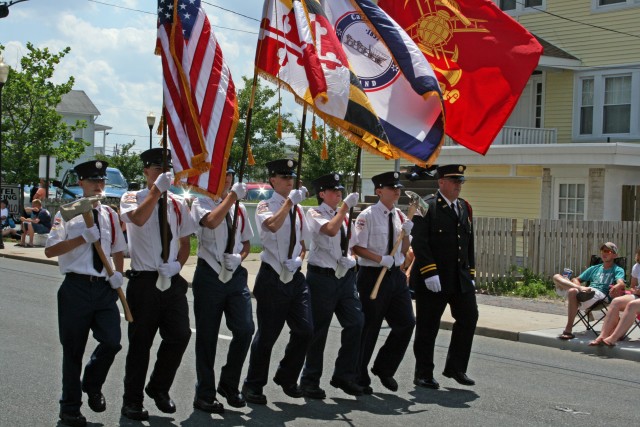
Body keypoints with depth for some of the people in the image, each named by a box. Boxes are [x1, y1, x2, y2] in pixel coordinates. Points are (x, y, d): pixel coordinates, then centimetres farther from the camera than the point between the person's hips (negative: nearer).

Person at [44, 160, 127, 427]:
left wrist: (118, 274, 4)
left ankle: (92, 385, 23)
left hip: (104, 287, 4)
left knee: (112, 341, -8)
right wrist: (83, 238, -20)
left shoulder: (110, 215, 11)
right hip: (76, 287, -4)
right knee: (73, 349, 6)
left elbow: (117, 250, 22)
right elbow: (50, 250, -12)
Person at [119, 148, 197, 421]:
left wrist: (178, 264, -2)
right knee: (140, 342, 2)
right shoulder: (133, 198, -1)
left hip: (172, 281, 4)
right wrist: (157, 190, -27)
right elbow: (138, 218, -24)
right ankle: (132, 402, 16)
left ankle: (159, 388, 19)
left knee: (180, 335, -4)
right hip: (143, 281, -4)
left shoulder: (178, 204, 11)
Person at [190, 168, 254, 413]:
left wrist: (239, 257, 0)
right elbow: (211, 221, -26)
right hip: (209, 275, -4)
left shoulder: (239, 208, 13)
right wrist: (232, 196, -21)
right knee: (207, 336, 4)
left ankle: (229, 384, 17)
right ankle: (205, 395, 16)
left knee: (244, 330, -5)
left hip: (236, 274, 4)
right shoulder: (201, 203, -3)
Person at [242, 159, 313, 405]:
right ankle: (253, 386, 14)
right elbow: (272, 225, -28)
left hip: (295, 276, 6)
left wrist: (298, 259, 1)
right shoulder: (265, 206, -5)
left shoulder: (297, 211, 14)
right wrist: (290, 201, -25)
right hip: (272, 278, -6)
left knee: (305, 330, 2)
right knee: (267, 335, -1)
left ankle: (286, 378, 22)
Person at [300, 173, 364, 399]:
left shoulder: (345, 216, 14)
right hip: (322, 276, -6)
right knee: (318, 331, 2)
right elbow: (330, 230, -26)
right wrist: (346, 205, -21)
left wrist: (350, 259, 7)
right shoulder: (314, 214, -6)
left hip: (345, 276, 6)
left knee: (356, 323, -2)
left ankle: (344, 375, 12)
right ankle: (310, 381, 15)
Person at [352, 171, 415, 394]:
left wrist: (406, 232, -4)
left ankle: (384, 368, 19)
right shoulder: (367, 216, -9)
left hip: (395, 275, 6)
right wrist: (380, 258, -20)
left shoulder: (400, 216, 11)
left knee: (406, 322, 1)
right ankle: (360, 379, 15)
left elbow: (404, 251, 12)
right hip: (372, 276, -6)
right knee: (368, 328, 1)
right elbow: (357, 247, -11)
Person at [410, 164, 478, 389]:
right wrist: (430, 273, -21)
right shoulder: (427, 206, -7)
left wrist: (470, 273, 14)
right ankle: (423, 374, 12)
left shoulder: (465, 207, 15)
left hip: (460, 277, 7)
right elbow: (419, 243, -15)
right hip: (433, 278, -6)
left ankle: (455, 368, 16)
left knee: (469, 316, 2)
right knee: (427, 327, 1)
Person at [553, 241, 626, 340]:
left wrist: (615, 288, -35)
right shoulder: (594, 268, 31)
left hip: (599, 295, -6)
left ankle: (568, 330, -37)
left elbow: (621, 284, -8)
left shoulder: (618, 270, 14)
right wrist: (580, 287, -1)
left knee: (572, 291, -37)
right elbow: (576, 280, 25)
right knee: (557, 277, -9)